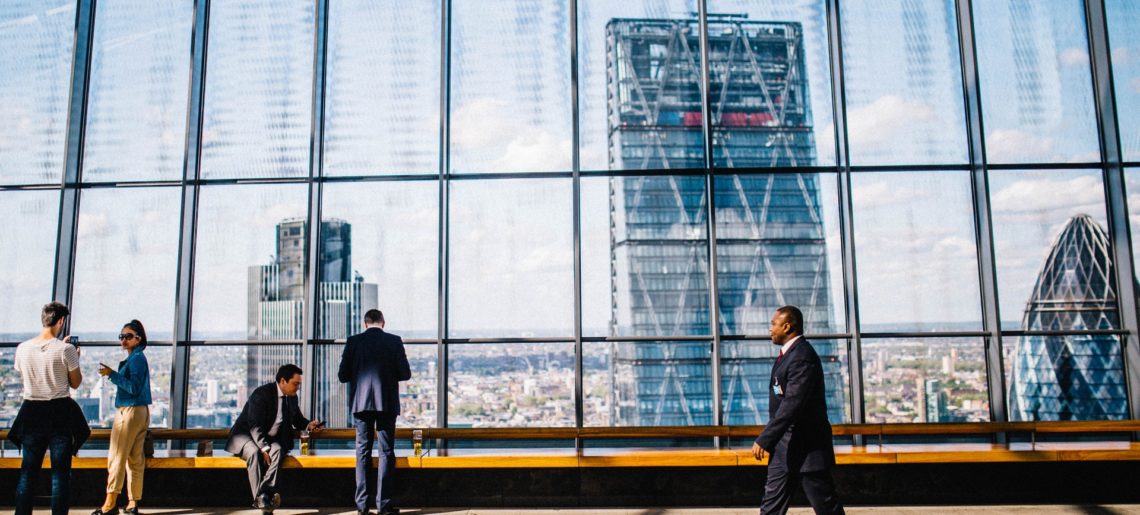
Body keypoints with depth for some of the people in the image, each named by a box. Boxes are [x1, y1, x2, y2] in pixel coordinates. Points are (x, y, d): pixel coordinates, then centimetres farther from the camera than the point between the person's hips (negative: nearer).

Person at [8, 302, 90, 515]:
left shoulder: (23, 348, 0)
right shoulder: (66, 350, -12)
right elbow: (75, 383, -3)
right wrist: (74, 359, 11)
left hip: (32, 412, 4)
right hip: (60, 413, -4)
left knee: (28, 470, 12)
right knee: (60, 471, 3)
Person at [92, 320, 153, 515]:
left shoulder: (136, 358, -12)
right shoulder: (138, 358, 17)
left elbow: (134, 388, -20)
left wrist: (112, 374, -21)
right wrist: (112, 375, 15)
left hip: (129, 411, -10)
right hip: (141, 411, 10)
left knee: (116, 457, -6)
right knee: (135, 459, 8)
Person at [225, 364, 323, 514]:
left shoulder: (291, 398, 4)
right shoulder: (262, 394, -18)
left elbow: (297, 419, 19)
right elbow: (255, 426, -24)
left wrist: (308, 425, -4)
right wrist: (264, 448, -34)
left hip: (271, 438, 5)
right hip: (247, 435, -5)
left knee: (277, 450, -30)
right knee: (254, 452, -37)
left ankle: (264, 495, -40)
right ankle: (262, 502, -36)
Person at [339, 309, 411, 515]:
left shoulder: (354, 341, 0)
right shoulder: (394, 341, -2)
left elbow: (342, 375, 0)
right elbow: (405, 374, -3)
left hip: (361, 403, 1)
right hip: (387, 404, -1)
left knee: (363, 453, 8)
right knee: (386, 453, 5)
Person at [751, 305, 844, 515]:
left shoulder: (802, 357, -20)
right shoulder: (788, 353, 12)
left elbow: (792, 404, -27)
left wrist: (764, 440, -27)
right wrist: (769, 440, 19)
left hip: (806, 447, -10)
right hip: (785, 448, 10)